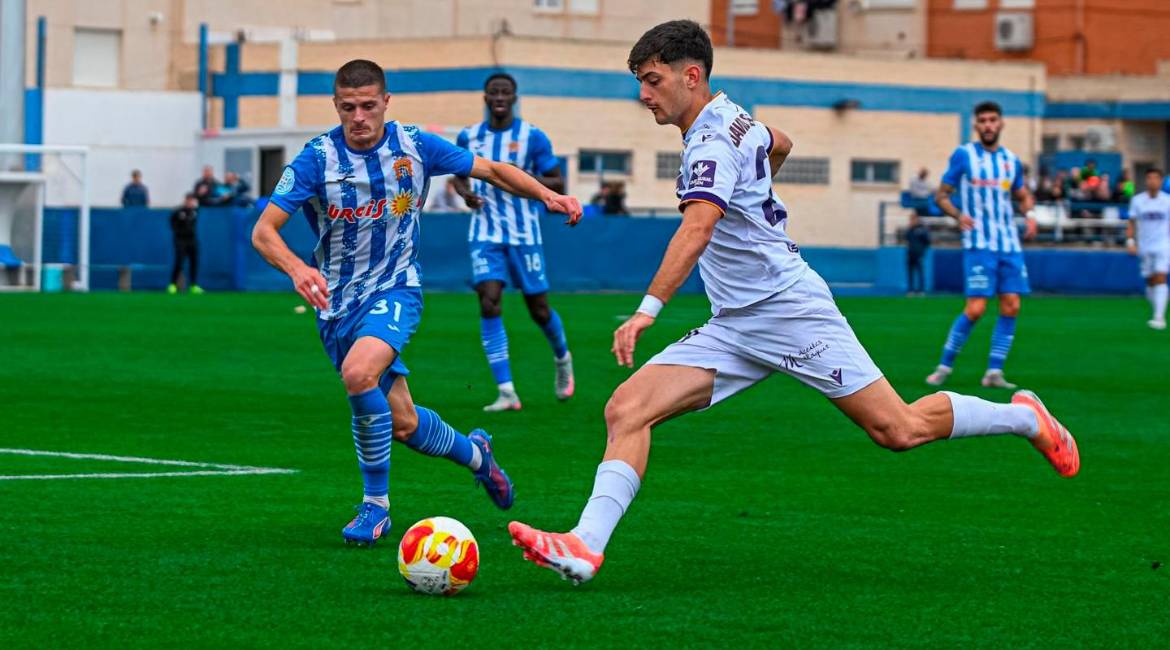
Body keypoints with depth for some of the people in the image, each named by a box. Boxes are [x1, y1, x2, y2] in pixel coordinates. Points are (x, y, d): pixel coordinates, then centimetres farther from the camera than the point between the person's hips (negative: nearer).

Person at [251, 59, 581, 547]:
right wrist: (297, 269, -36)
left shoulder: (414, 147, -7)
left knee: (358, 373, -31)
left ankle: (376, 505, -15)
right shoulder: (317, 158, -12)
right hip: (337, 301, 2)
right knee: (403, 423, 6)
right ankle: (473, 452, 40)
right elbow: (264, 231, -16)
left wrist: (547, 196, -10)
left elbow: (492, 171, 5)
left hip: (395, 288, -2)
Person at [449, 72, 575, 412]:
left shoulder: (533, 137, -5)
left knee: (539, 309, 7)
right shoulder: (469, 137, 4)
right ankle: (506, 392, -16)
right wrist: (465, 193, -3)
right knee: (489, 303, -15)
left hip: (524, 234, -2)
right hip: (485, 234, 2)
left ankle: (562, 359, 41)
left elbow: (558, 184, -3)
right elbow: (460, 176, 20)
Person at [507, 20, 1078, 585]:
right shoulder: (734, 119, 11)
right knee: (626, 409, -9)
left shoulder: (714, 143, -17)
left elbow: (696, 229, -34)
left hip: (790, 308, -9)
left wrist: (648, 309, -44)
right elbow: (780, 144, 34)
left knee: (898, 430, -5)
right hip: (733, 327, 9)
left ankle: (1025, 419, 18)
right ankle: (586, 546, -19)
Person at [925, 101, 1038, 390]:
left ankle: (994, 372, 3)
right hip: (979, 244, -5)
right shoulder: (964, 155, -1)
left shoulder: (1011, 159, 13)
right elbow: (941, 195, 2)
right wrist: (958, 215, -18)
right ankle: (944, 367, 1)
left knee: (1011, 306, -3)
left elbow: (1022, 196, 25)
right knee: (975, 309, -13)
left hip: (1010, 244, 5)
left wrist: (1029, 213, 3)